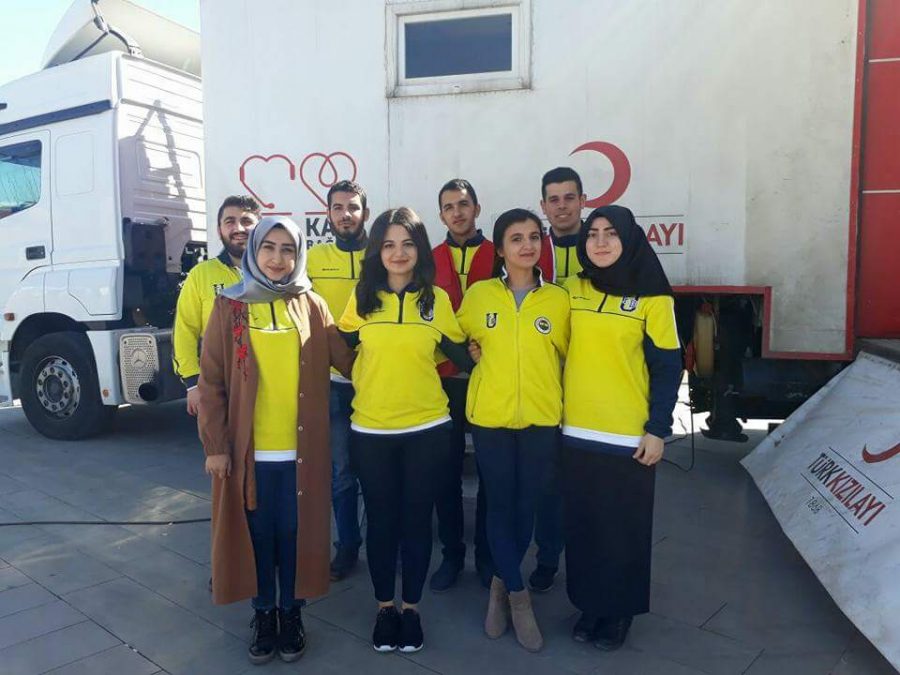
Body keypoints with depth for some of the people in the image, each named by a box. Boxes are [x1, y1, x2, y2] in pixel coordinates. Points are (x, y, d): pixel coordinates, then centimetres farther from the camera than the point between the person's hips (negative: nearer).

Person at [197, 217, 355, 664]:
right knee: (257, 533, 12)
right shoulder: (229, 307, -1)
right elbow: (211, 382, -2)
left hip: (301, 448, 1)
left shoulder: (311, 306, 3)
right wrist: (215, 444, -5)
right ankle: (264, 614, 32)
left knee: (295, 532, 11)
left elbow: (347, 359, 2)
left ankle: (292, 612, 31)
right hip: (247, 448, 0)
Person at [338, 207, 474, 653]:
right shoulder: (361, 298, 0)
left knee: (417, 519, 11)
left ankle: (412, 607, 30)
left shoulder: (437, 298, 0)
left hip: (426, 429, 0)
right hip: (371, 430, 0)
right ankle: (384, 607, 31)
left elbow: (460, 355, 7)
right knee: (381, 520, 12)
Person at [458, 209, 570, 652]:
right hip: (490, 417, 0)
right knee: (499, 505, 6)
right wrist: (474, 360, 1)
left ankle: (502, 585, 33)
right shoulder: (478, 294, 0)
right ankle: (518, 595, 24)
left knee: (526, 506, 10)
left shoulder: (558, 299, -1)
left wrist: (557, 396, 3)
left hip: (542, 419, 1)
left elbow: (569, 357, 7)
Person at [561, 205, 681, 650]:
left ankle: (620, 612, 28)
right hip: (577, 431, 3)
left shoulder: (652, 297, -6)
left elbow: (667, 367, -5)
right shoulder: (573, 291, 4)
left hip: (629, 434, -3)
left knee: (624, 528, 9)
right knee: (583, 525, 12)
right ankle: (589, 605, 31)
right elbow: (559, 350, 9)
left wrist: (658, 429, -9)